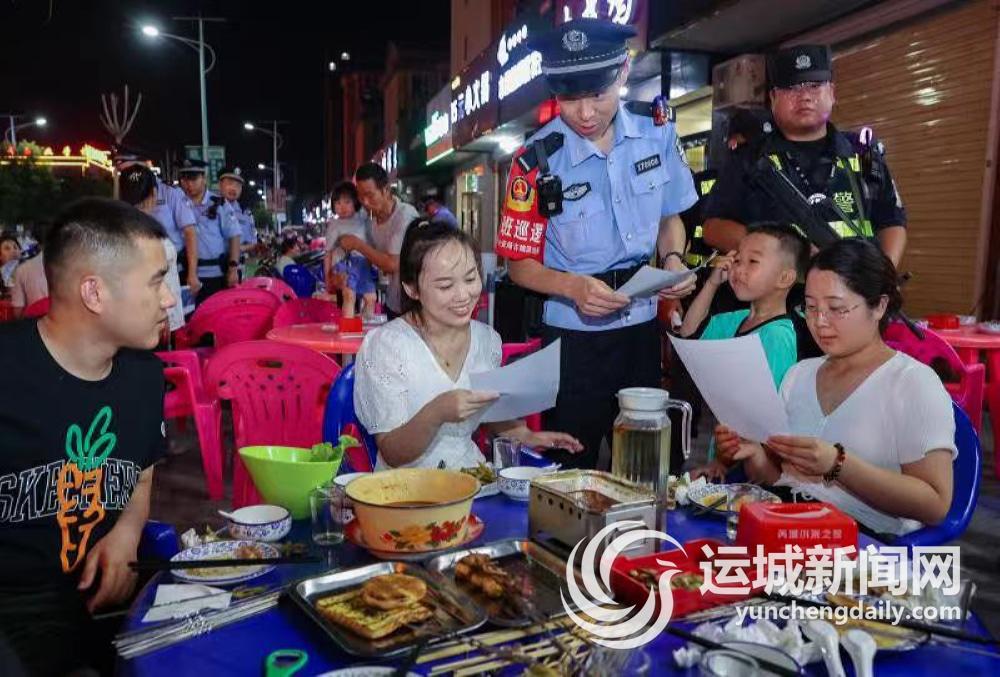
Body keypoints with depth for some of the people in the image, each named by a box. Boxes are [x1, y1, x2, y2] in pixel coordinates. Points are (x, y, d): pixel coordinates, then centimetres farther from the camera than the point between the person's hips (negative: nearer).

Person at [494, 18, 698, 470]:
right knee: (573, 469, 10)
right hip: (575, 336, -3)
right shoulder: (537, 162, -14)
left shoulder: (658, 134, -3)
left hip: (643, 326, 4)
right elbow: (521, 264, -8)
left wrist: (672, 260, -10)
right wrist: (576, 286, -26)